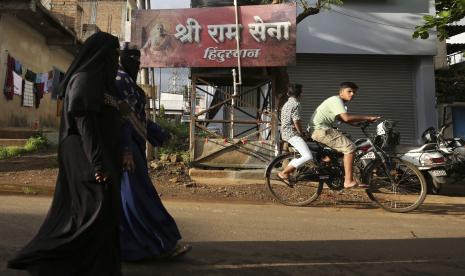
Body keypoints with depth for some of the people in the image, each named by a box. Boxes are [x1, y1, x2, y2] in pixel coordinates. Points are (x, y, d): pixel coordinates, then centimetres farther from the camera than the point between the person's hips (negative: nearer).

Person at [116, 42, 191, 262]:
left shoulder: (128, 81, 19)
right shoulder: (119, 80, -11)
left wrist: (160, 134, 23)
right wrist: (126, 150, -25)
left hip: (133, 143, 10)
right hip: (126, 144, -10)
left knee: (125, 195, 11)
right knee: (139, 194, -6)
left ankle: (127, 244, 19)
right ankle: (164, 243, -2)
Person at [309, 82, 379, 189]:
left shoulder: (339, 102, 20)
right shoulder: (336, 100, -12)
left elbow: (342, 118, 22)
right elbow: (346, 118, -26)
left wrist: (361, 122, 10)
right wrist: (367, 118, -20)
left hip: (318, 130, 11)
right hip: (321, 129, -11)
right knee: (350, 147, -15)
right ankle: (348, 181, -17)